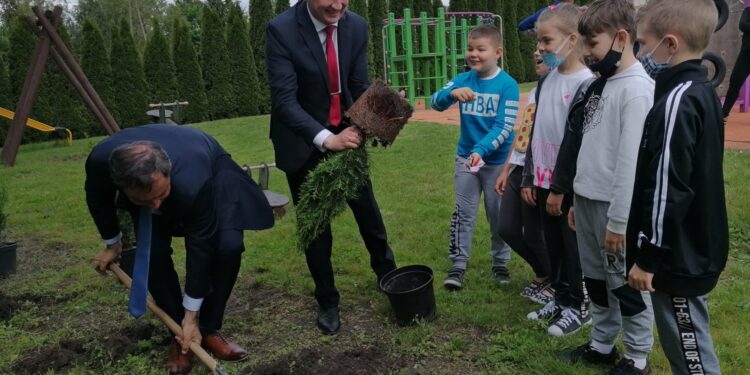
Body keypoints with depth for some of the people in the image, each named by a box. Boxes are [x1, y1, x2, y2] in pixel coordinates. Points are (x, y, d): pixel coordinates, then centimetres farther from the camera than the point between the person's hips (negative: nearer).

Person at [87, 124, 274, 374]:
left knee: (229, 246, -23)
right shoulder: (100, 160, -37)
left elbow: (199, 246, -32)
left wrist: (191, 316, -22)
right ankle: (180, 335, 4)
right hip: (143, 181, 3)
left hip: (211, 170, -2)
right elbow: (98, 198, -10)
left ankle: (207, 329, -1)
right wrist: (112, 245, 7)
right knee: (153, 252, -18)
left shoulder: (193, 183, -46)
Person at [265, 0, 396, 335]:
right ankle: (327, 300, 26)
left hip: (345, 133, 3)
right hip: (304, 141, -3)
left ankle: (387, 273, 40)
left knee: (367, 208, 15)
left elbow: (360, 87, -4)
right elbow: (284, 100, -28)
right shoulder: (282, 29, -22)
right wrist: (326, 139, -41)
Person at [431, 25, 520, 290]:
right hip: (465, 158, 3)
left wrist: (481, 150, -31)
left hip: (498, 161, -3)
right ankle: (458, 264, 18)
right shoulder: (463, 80, -2)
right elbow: (436, 102, -14)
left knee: (499, 215, 12)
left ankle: (500, 263, 28)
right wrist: (453, 93, -35)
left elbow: (505, 126, -18)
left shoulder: (507, 84, -13)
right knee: (463, 213, 8)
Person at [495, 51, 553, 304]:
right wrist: (505, 170, 18)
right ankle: (543, 274, 32)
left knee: (534, 234, 2)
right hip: (517, 171, 8)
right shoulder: (533, 93, 16)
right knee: (507, 230, 10)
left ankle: (557, 283, 27)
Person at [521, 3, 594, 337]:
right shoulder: (547, 80, 8)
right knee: (553, 244, 16)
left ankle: (577, 307, 23)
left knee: (573, 246, 7)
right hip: (545, 181, 7)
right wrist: (529, 178, 11)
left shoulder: (586, 83, -15)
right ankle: (560, 298, 32)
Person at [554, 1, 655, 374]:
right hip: (587, 199, 8)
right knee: (596, 279, 18)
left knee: (626, 284, 6)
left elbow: (631, 161, -19)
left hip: (614, 206, -8)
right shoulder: (601, 84, 12)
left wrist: (618, 221, -18)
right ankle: (602, 345, 33)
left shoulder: (637, 89, -15)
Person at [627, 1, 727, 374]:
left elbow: (667, 190, -24)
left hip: (677, 257, -10)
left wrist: (647, 257, -17)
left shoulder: (677, 100, -21)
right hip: (692, 251, 10)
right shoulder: (702, 92, 9)